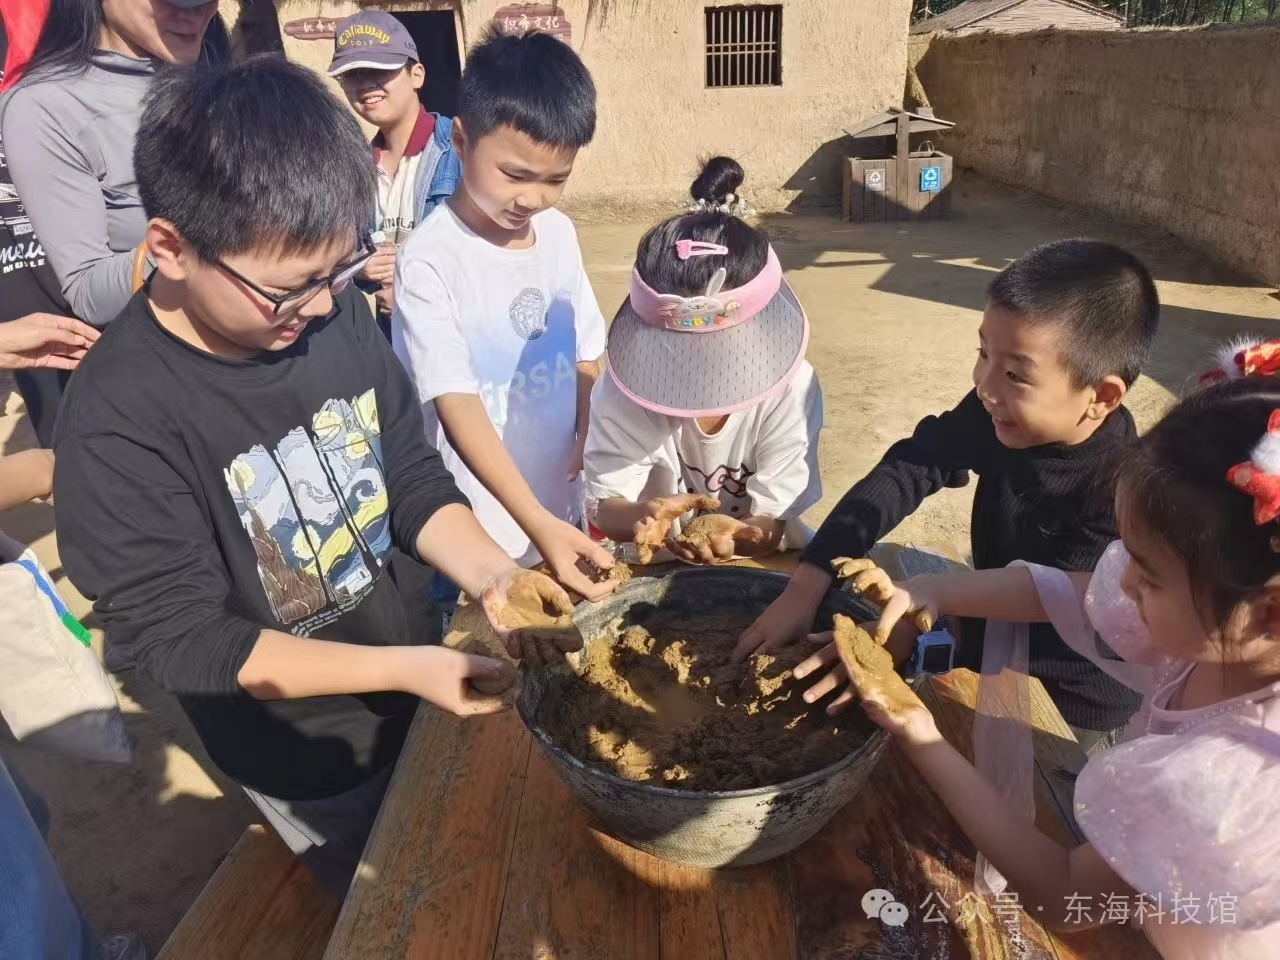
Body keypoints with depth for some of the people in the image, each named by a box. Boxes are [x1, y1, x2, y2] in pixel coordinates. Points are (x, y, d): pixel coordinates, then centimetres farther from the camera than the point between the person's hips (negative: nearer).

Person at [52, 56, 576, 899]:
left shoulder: (337, 312, -14)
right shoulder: (119, 418, -29)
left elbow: (413, 475, -5)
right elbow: (179, 638, -24)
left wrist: (491, 574, -22)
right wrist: (403, 668, -29)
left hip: (407, 687, 5)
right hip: (304, 758, -4)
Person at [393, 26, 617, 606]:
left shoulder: (560, 234, -1)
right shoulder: (430, 260, -18)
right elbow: (458, 407, -24)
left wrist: (589, 444, -6)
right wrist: (537, 524, -32)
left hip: (565, 512, 6)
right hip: (478, 539, -5)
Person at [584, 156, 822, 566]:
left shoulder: (790, 388, -18)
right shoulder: (626, 385, -18)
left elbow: (774, 522, -16)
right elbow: (604, 505, -16)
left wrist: (740, 535, -39)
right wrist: (641, 517, -38)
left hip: (756, 560, 1)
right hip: (656, 561, 0)